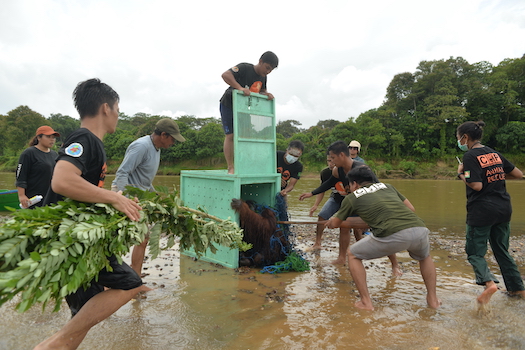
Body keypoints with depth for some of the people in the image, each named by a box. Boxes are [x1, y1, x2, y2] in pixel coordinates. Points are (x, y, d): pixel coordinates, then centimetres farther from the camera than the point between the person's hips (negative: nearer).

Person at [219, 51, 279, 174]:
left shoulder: (262, 77, 1)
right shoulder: (244, 68, -22)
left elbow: (262, 91, 15)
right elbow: (225, 75, -34)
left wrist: (267, 94, -10)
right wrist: (240, 88, -44)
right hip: (228, 105, -7)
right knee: (230, 135, -10)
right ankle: (230, 168, -6)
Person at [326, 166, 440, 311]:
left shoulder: (351, 197, 16)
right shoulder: (387, 186, 27)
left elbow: (335, 224, 27)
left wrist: (331, 222, 51)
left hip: (392, 235, -5)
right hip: (419, 229, 5)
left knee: (353, 255, 19)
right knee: (425, 257, 40)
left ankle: (366, 302, 17)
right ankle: (433, 299, 40)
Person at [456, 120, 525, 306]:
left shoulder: (470, 156, -12)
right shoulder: (494, 153, 10)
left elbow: (477, 186, -19)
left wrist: (461, 174, -5)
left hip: (482, 211, -7)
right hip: (503, 208, 7)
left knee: (474, 252, 3)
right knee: (502, 250, 21)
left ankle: (488, 282, -19)